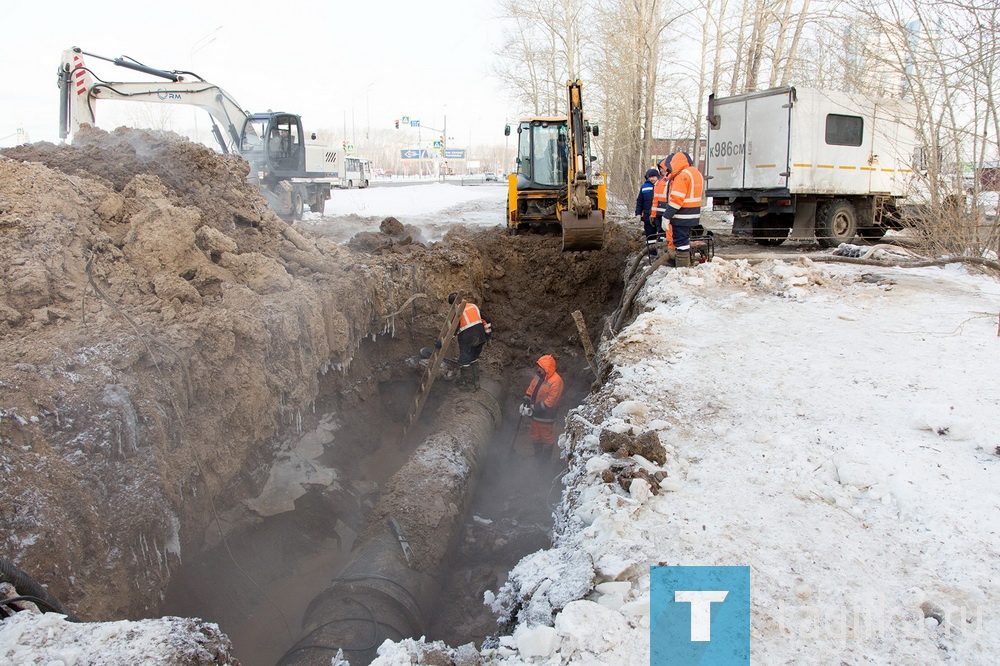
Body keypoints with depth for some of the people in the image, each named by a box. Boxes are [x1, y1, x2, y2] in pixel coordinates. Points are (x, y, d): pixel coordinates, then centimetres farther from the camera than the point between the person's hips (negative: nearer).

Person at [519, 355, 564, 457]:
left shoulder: (556, 381, -25)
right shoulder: (538, 376, -1)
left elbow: (549, 402, -25)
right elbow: (530, 390, 8)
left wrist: (533, 408, -21)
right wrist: (524, 402, -5)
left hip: (546, 415, -8)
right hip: (535, 414, 8)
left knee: (546, 437, 9)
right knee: (535, 436, 21)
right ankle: (537, 455, 40)